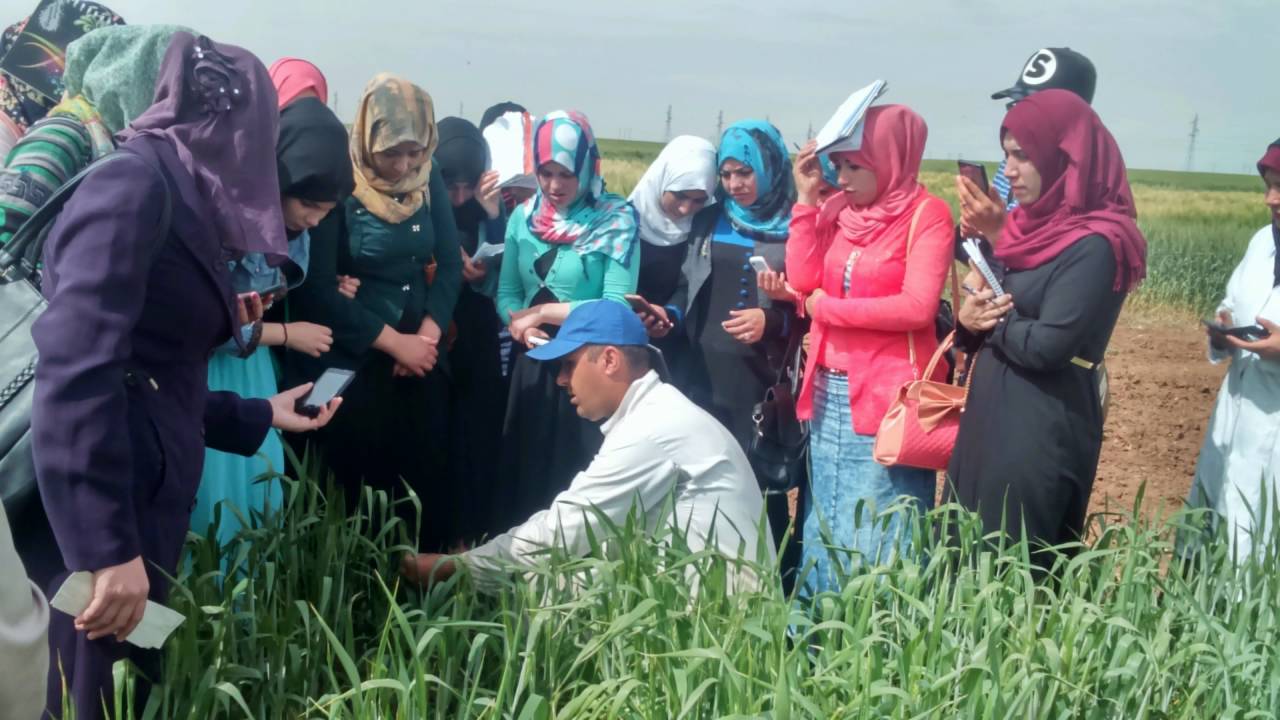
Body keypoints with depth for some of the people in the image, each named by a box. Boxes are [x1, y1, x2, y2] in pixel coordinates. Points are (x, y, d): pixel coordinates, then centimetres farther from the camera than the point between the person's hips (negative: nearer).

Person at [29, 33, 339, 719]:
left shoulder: (178, 198, 15)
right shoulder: (134, 185, -13)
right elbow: (78, 371, -24)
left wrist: (262, 416, 30)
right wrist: (108, 547, -28)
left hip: (143, 499, 9)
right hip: (97, 514, -9)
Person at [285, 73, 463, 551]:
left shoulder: (428, 178, 2)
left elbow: (450, 264, 5)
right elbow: (318, 288, -14)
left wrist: (428, 335, -10)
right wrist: (394, 343, -14)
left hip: (418, 347, 4)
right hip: (348, 356, -4)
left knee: (426, 467, 6)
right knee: (362, 474, 1)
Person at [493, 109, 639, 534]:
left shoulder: (615, 220, -8)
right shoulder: (525, 215, 6)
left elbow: (618, 306, -15)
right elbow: (506, 293, 8)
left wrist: (544, 313, -12)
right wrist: (521, 326, -13)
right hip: (531, 366, 5)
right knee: (522, 474, 11)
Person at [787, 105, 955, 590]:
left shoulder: (928, 215, -8)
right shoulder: (839, 209, 9)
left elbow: (917, 307, -19)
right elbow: (802, 281, -2)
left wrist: (826, 307, -11)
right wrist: (807, 198, -3)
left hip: (888, 396, -6)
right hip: (829, 393, 7)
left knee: (878, 536, -2)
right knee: (824, 526, 14)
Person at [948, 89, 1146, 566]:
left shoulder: (1093, 246, -16)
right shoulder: (1033, 227, 11)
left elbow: (1046, 346, -22)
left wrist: (989, 315, -5)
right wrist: (970, 318, -8)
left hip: (1043, 432, -9)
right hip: (992, 418, 9)